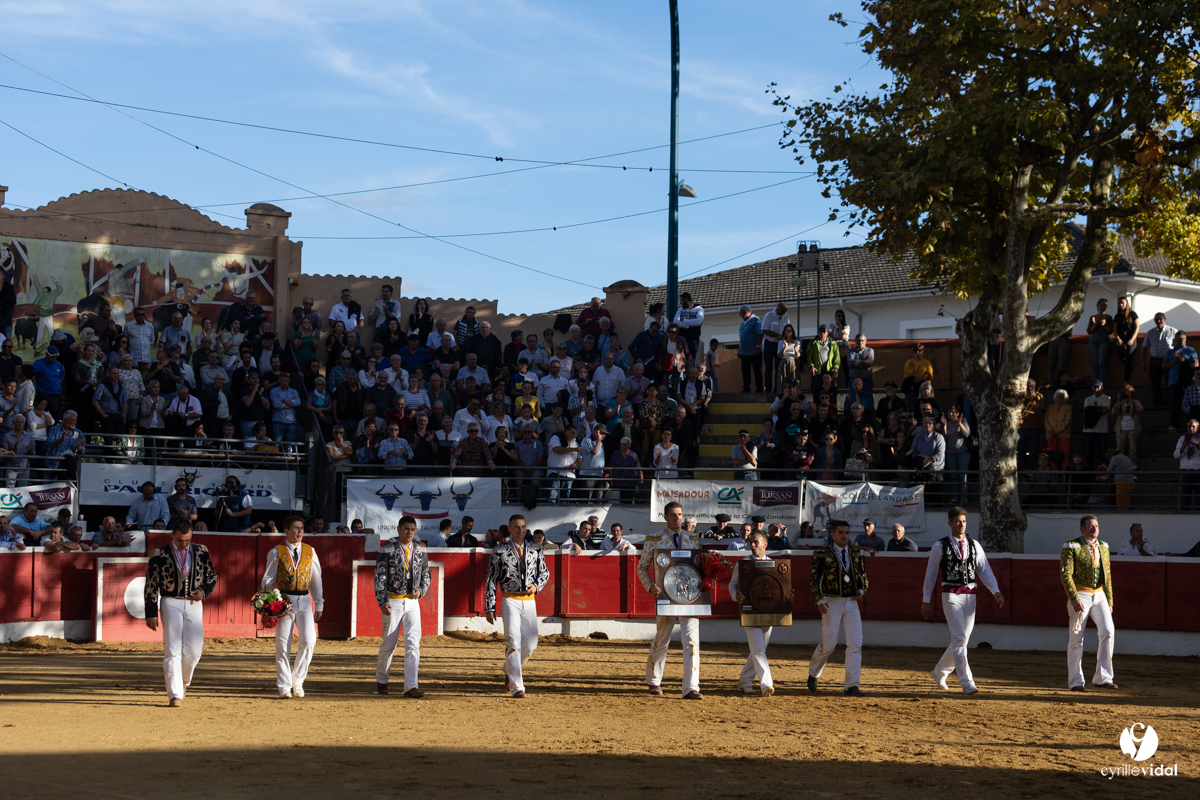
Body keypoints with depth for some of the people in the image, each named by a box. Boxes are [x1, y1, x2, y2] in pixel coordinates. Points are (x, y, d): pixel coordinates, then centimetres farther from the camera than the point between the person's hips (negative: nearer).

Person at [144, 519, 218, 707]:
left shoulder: (201, 552, 5)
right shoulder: (159, 555, -4)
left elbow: (212, 576, 15)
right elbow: (151, 586, -3)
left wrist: (204, 591, -6)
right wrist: (151, 614, -7)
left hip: (194, 603, 3)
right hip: (171, 602, -3)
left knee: (194, 650, -1)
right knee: (172, 649, -7)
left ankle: (182, 679, 29)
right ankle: (175, 694, -6)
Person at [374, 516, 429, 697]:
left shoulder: (420, 552, 7)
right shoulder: (387, 551, -5)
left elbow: (426, 575, 16)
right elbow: (379, 578, -7)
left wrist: (421, 590, -5)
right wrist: (382, 602, -15)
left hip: (412, 602, 3)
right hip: (393, 601, -3)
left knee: (413, 643, -8)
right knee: (388, 644, 5)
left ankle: (411, 686, -9)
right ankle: (381, 681, 26)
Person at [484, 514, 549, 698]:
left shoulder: (535, 550, 7)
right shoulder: (500, 551, -2)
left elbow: (544, 572, 18)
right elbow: (491, 580, -1)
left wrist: (536, 586, -4)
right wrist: (490, 607, -4)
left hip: (529, 601, 4)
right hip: (510, 601, -4)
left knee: (530, 645, 5)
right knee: (513, 642, -11)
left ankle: (510, 671, 34)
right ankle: (517, 687, -9)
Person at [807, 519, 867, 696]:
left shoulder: (856, 552, 8)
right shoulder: (823, 554, -6)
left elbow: (862, 574, 18)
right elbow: (814, 579, -6)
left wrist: (861, 590, -1)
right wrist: (819, 600, -17)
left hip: (852, 603, 4)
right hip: (832, 603, -4)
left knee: (855, 643, -7)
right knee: (829, 645, -1)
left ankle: (851, 685, -4)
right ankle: (813, 674, 27)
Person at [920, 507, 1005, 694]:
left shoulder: (975, 545, 11)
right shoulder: (939, 546, 0)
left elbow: (985, 571, 6)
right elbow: (930, 574, 5)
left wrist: (996, 591, -9)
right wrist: (926, 601, 5)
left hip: (970, 596, 5)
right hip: (951, 595, -5)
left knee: (962, 640, 9)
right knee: (959, 638, -14)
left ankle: (939, 672, 31)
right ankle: (967, 683, -16)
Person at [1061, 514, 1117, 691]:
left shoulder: (1103, 547, 10)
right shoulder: (1071, 547, -7)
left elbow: (1107, 576, 15)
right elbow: (1066, 575, -13)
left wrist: (1109, 601, 10)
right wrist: (1074, 599, -21)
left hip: (1099, 595, 5)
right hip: (1080, 595, -5)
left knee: (1108, 632, -9)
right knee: (1076, 638, 0)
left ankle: (1102, 677, -3)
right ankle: (1075, 681, 8)